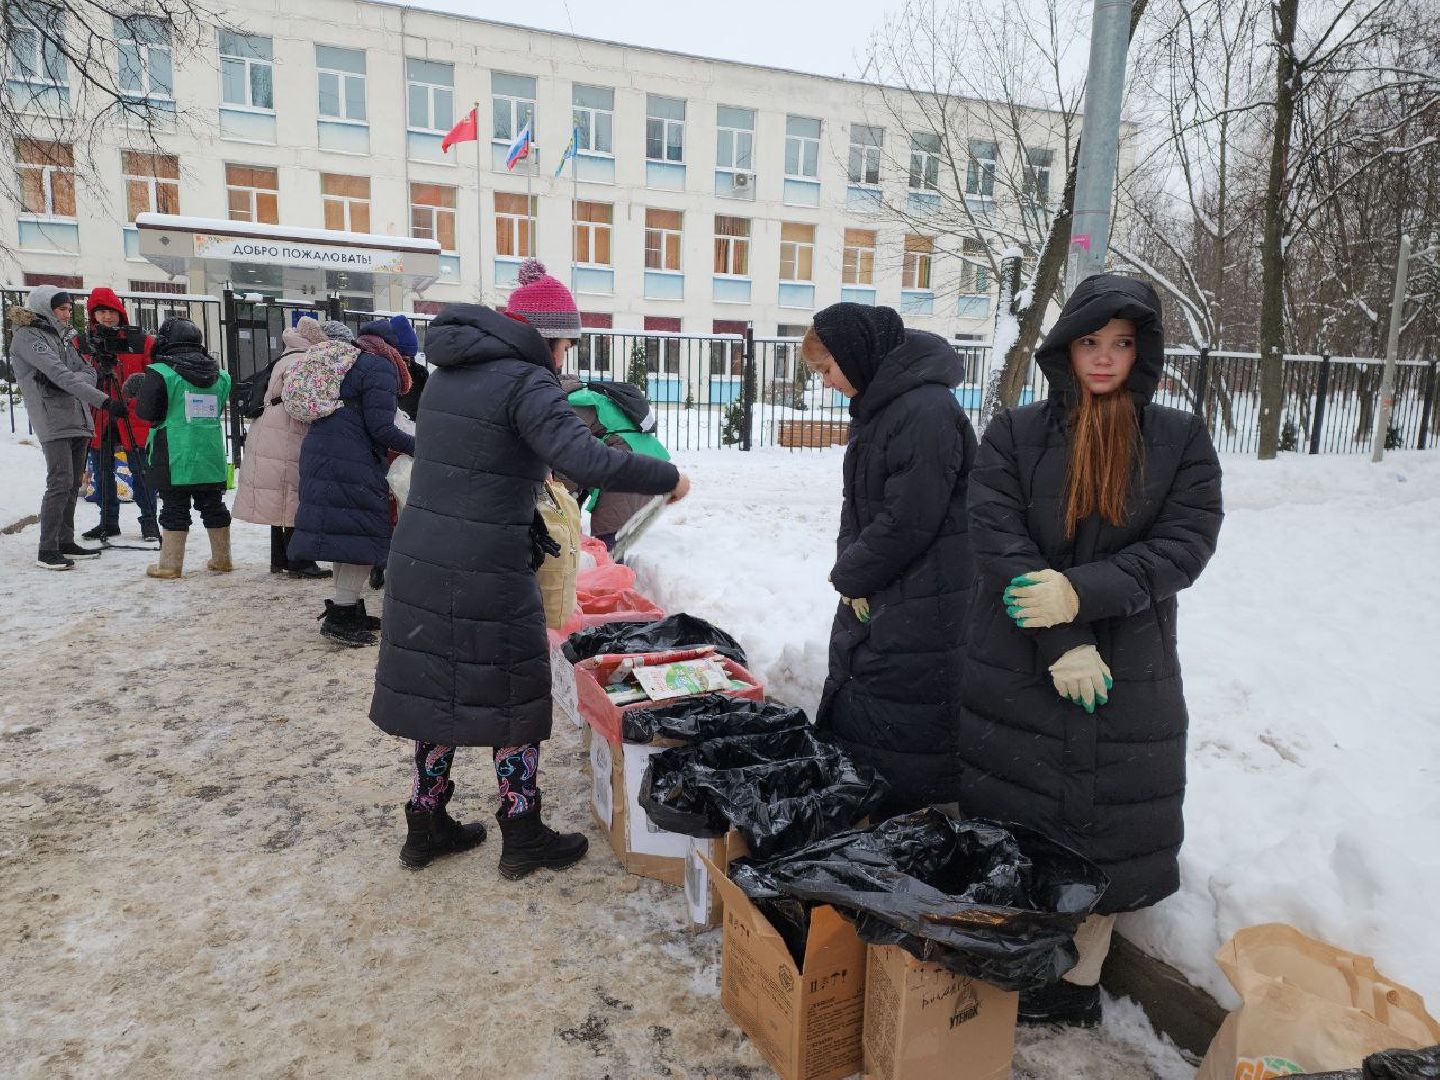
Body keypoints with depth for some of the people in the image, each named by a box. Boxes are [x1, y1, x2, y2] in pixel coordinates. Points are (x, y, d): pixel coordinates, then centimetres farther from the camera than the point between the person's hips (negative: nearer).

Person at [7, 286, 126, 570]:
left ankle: (66, 543, 18)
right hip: (53, 421, -8)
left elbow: (88, 371, 8)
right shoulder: (26, 336, -5)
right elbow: (60, 373, -18)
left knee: (73, 484, 10)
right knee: (61, 483, -13)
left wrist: (65, 383, -14)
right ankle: (46, 551, -10)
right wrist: (104, 400, -27)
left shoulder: (62, 336, 20)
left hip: (78, 419, 8)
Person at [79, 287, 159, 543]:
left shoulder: (141, 341, -2)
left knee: (140, 470, 0)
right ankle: (108, 522, 24)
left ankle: (149, 520, 12)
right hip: (98, 419, 4)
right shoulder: (82, 344, 8)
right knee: (103, 472, 12)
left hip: (134, 417, -4)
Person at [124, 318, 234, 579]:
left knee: (175, 509, 2)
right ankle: (222, 559, 22)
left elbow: (147, 413, -5)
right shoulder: (219, 376, 7)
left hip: (175, 458, -4)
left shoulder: (160, 372, -8)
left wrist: (139, 390, 12)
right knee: (213, 506, 14)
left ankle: (170, 565, 6)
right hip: (212, 456, 4)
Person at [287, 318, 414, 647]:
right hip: (353, 464, -9)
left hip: (319, 457, 9)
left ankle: (348, 607, 21)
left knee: (342, 533, 14)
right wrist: (416, 445, -4)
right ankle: (341, 615, -5)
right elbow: (380, 428, -15)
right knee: (364, 534, -4)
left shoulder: (343, 360, 21)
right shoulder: (380, 367, -8)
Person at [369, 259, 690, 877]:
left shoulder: (451, 371, 12)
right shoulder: (526, 382, -14)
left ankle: (426, 827, 29)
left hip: (419, 558, 8)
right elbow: (582, 457, -28)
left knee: (438, 688, 17)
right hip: (486, 571, -8)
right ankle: (523, 837, 20)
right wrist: (666, 477, -18)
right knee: (511, 698, 7)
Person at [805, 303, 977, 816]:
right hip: (872, 598, 10)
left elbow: (908, 521, -24)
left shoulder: (926, 412, -21)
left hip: (921, 609, -10)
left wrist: (851, 575, -10)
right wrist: (850, 569, -1)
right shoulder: (878, 405, 10)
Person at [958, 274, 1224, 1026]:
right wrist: (1061, 646, -17)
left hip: (1129, 676, 1)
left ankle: (1079, 983, 29)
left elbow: (1185, 544, -6)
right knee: (1010, 826, 11)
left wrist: (1083, 593, -22)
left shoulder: (1182, 442, 3)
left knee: (1102, 831, 10)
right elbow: (997, 540, -10)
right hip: (1016, 670, 0)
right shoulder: (1013, 435, 0)